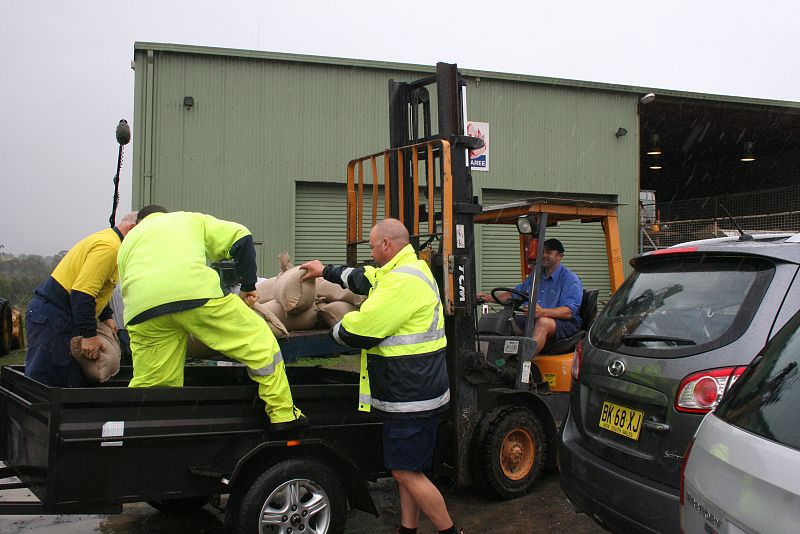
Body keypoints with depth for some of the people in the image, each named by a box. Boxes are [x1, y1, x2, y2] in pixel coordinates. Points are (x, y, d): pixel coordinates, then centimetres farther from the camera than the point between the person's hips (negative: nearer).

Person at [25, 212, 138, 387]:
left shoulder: (107, 239, 17)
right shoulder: (109, 247, -17)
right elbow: (82, 292, -24)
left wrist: (106, 317, 15)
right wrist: (89, 335, -22)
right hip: (52, 317, -11)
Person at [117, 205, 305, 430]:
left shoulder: (128, 241, 38)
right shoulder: (190, 219, 34)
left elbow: (126, 289, 30)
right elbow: (240, 238, 21)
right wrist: (248, 287, 23)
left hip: (141, 308, 3)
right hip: (195, 291, -2)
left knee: (148, 383, 16)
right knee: (258, 340, 9)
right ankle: (283, 415, 9)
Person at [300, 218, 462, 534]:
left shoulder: (403, 280, -22)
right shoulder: (403, 271, 14)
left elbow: (359, 330, -22)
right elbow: (364, 278, 33)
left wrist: (337, 329, -1)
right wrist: (327, 272, 41)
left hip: (411, 397, -11)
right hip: (409, 392, 11)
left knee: (406, 472, -4)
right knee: (406, 471, 17)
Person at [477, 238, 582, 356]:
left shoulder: (570, 279, -7)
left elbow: (568, 312, -19)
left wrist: (543, 312, -37)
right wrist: (491, 298, 7)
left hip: (566, 324, -7)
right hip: (534, 320, 7)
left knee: (543, 322, -39)